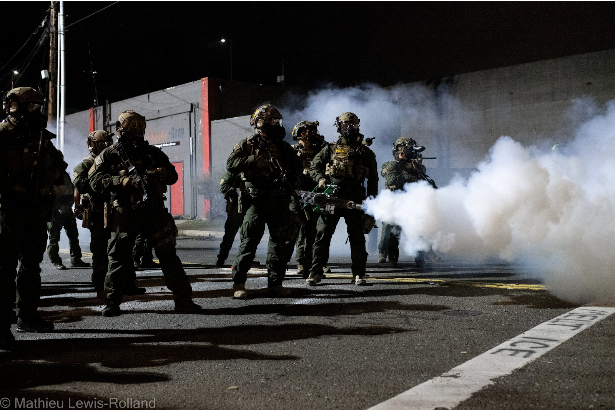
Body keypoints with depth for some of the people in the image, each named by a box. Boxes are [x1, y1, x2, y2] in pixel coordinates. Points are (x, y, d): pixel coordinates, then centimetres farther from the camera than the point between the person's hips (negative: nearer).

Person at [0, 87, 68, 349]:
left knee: (32, 263, 13)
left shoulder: (42, 138, 15)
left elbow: (59, 167, 24)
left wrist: (48, 180, 7)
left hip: (38, 209, 7)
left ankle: (27, 316, 24)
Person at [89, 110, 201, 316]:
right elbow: (96, 181, -3)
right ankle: (112, 303, 18)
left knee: (168, 255, 1)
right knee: (119, 259, 2)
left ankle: (183, 301, 6)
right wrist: (121, 181, -17)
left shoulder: (153, 152, 14)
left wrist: (164, 173, -8)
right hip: (125, 214, -2)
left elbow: (173, 175, 16)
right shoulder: (109, 155, 7)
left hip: (154, 212, 2)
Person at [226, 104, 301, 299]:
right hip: (257, 200, -4)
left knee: (279, 241, 6)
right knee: (249, 241, -6)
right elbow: (231, 165, -8)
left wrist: (289, 178, -2)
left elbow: (297, 167, 19)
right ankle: (238, 284, 2)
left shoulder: (284, 147, 15)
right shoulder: (247, 145, 3)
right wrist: (255, 160, -17)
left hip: (280, 201, 5)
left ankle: (275, 284, 15)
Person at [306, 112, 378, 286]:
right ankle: (315, 272, 5)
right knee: (322, 235, -1)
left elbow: (373, 178, 12)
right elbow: (314, 166, 11)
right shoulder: (330, 150, 14)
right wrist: (321, 179, -10)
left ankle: (359, 274, 9)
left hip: (355, 200, 0)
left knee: (357, 237, 1)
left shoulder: (365, 152, 13)